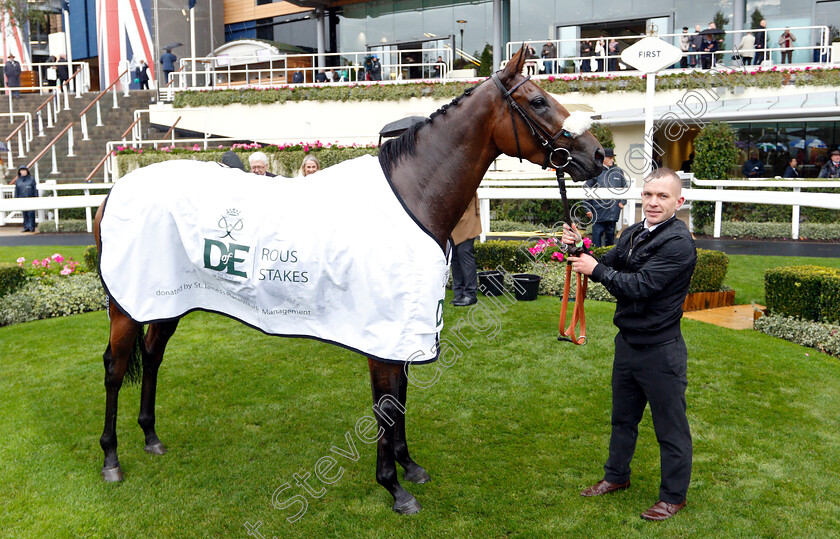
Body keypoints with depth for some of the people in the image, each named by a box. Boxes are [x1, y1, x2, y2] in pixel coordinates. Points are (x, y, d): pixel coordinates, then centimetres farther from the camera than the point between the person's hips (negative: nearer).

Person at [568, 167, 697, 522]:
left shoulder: (679, 243, -19)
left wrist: (596, 269, -17)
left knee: (670, 426, 8)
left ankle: (674, 496, 25)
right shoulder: (633, 233, 7)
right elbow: (605, 268, 10)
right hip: (627, 342, 8)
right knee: (623, 417, 23)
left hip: (661, 350, -8)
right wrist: (580, 249, -8)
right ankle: (616, 476, 42)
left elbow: (640, 286, -25)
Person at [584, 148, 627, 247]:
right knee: (597, 235, -5)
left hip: (613, 212, 4)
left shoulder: (618, 171, 9)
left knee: (610, 235, 12)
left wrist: (622, 202, 8)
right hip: (598, 212, -3)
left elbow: (625, 188, 21)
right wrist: (588, 209, -2)